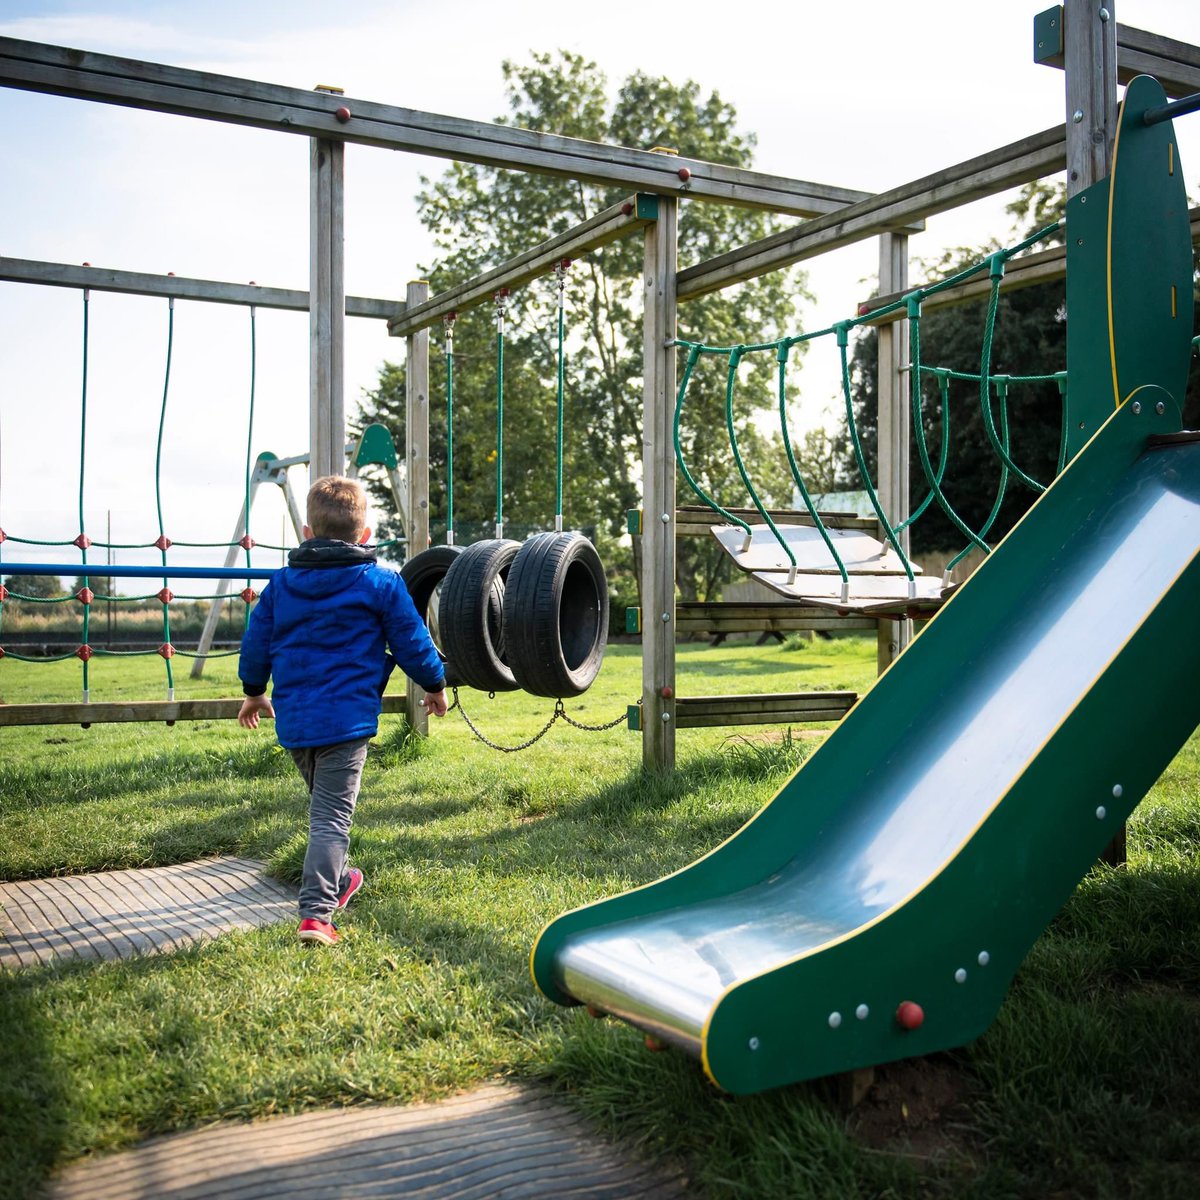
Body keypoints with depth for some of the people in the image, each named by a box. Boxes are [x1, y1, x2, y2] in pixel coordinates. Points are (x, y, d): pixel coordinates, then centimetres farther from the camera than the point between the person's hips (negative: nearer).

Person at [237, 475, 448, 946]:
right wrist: (435, 685, 19)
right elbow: (412, 641, 1)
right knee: (332, 815, -5)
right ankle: (316, 912, -14)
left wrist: (254, 692, 30)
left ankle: (336, 879, 42)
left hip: (292, 716, 5)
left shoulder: (281, 583, 8)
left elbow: (256, 642, 14)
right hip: (347, 716, -5)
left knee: (322, 802, 26)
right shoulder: (382, 584, -4)